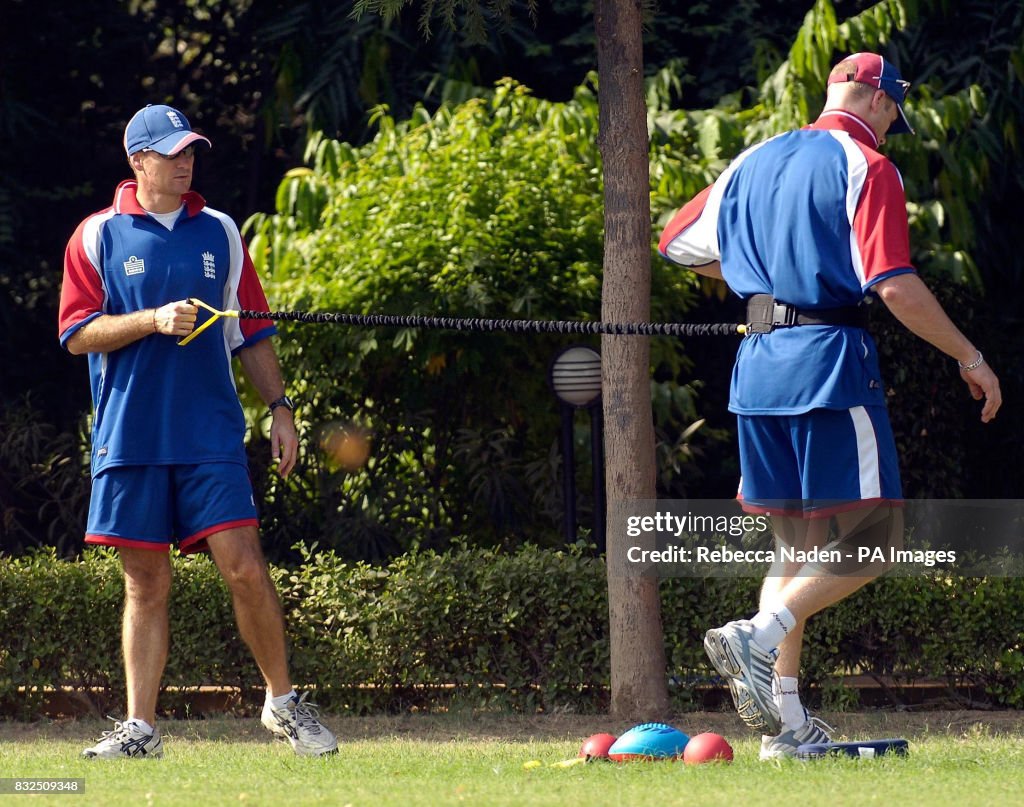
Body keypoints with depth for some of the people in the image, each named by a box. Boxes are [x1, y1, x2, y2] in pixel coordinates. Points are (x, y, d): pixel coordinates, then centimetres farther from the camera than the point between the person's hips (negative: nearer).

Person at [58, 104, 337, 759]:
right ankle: (140, 727, 9)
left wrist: (280, 406, 9)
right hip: (130, 434, -1)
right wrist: (154, 320, -14)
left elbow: (250, 333, 16)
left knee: (244, 566, -10)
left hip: (212, 435, 1)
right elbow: (79, 333, -2)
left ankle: (283, 701, 5)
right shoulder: (98, 237, 4)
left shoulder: (219, 233, 12)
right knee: (147, 584, 3)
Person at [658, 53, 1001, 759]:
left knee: (798, 542, 12)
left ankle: (785, 720, 4)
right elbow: (895, 287, -15)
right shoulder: (865, 167, -5)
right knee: (869, 540, -3)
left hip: (758, 362, 7)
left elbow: (680, 245, 22)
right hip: (831, 363, -7)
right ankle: (760, 639, -23)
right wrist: (969, 357, -8)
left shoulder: (754, 162, 16)